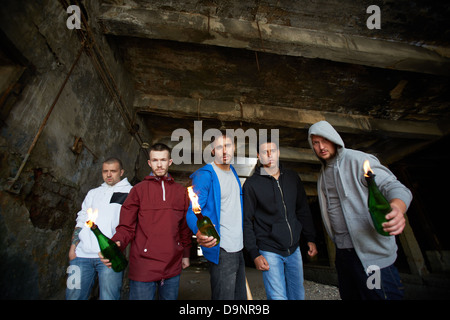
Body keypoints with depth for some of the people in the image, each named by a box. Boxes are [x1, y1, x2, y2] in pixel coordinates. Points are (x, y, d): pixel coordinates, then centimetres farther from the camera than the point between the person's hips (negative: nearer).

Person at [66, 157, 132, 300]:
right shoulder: (93, 193, 21)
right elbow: (81, 220, 19)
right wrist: (73, 246, 9)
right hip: (82, 254, 5)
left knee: (108, 297, -1)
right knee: (73, 296, 9)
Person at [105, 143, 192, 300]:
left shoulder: (181, 191, 5)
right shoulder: (139, 190, -3)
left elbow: (185, 227, 10)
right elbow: (127, 226, -4)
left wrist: (186, 254, 14)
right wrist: (117, 243, -24)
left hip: (173, 267, 3)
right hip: (143, 267, -3)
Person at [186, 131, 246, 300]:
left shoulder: (233, 172, 10)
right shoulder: (204, 175, -15)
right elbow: (193, 210, -20)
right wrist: (199, 230, -41)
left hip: (239, 247, 8)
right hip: (222, 250, -8)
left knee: (240, 295, 21)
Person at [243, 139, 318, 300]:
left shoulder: (292, 178, 4)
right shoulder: (251, 184, -10)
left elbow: (303, 210, 12)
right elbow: (246, 222, -8)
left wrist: (310, 238, 9)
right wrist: (254, 254, -10)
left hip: (294, 249, 5)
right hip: (269, 251, -4)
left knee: (298, 295, 19)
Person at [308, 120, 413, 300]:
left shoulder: (358, 160, -11)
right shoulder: (323, 173, 11)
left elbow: (394, 187, -18)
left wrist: (397, 208, -40)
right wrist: (337, 241, 11)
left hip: (371, 253, -7)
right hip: (342, 250, 7)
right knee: (349, 296, 18)